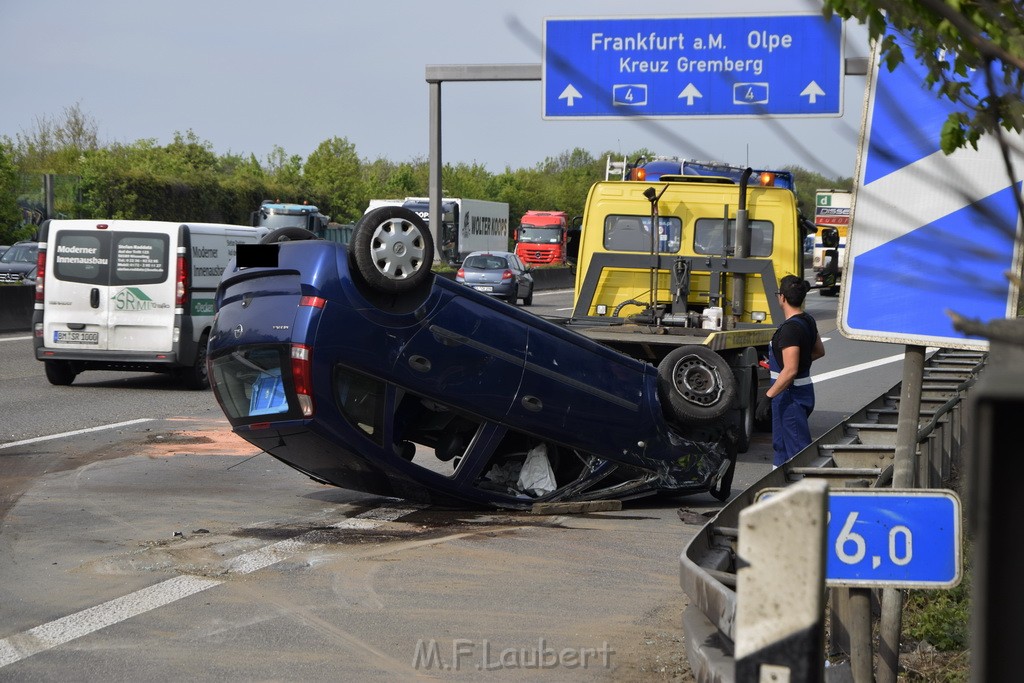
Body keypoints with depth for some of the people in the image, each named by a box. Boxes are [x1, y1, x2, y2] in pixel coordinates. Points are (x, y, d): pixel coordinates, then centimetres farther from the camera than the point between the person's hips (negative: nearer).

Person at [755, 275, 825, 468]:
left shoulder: (790, 328, -23)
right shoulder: (808, 321, 6)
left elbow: (790, 371, -28)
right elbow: (819, 351, 23)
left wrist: (768, 397, -26)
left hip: (790, 394, -10)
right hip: (804, 390, 10)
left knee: (798, 448, -7)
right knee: (781, 443, 20)